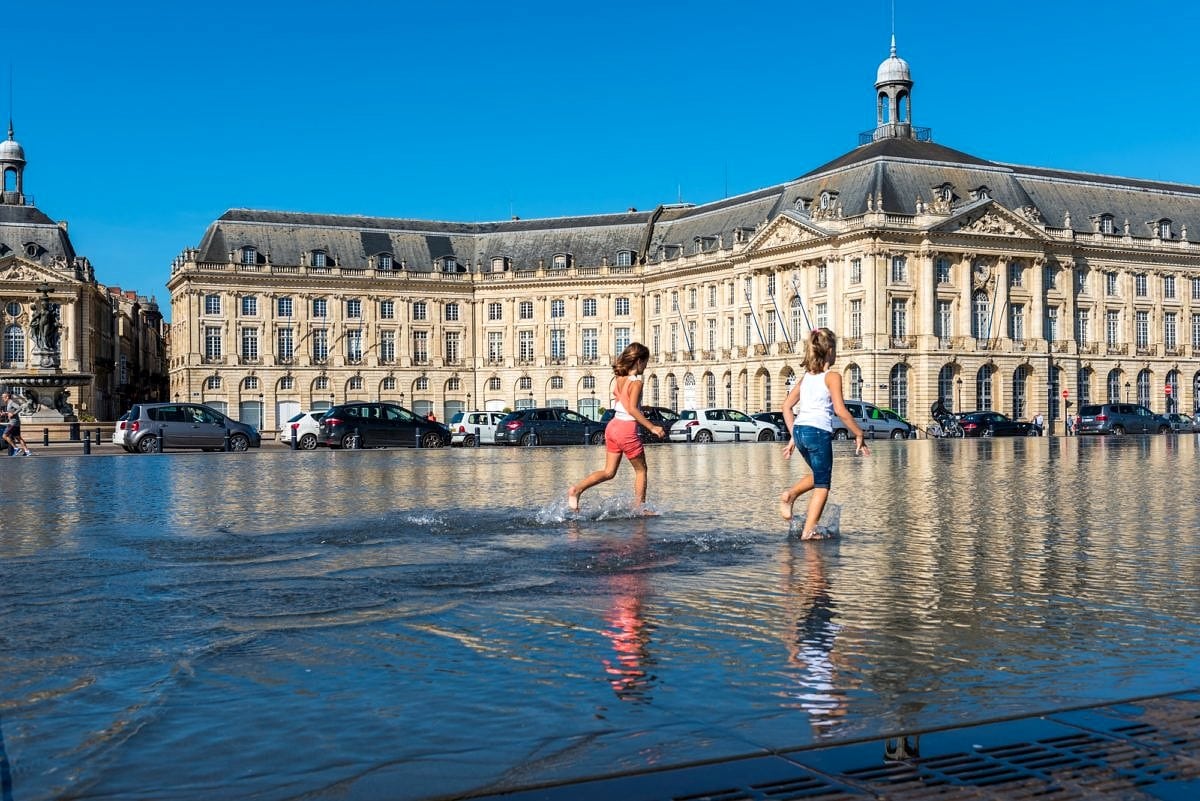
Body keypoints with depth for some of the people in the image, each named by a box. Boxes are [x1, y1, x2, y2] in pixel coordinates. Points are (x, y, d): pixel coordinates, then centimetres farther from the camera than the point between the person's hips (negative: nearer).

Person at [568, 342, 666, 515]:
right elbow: (632, 409, -22)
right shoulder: (636, 381, -13)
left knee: (609, 472, 12)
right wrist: (652, 427, -20)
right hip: (627, 429, -7)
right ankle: (640, 508, 15)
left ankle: (577, 489, -4)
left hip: (613, 425, 7)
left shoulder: (620, 378, 8)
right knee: (641, 469, 11)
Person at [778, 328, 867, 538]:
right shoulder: (832, 376, -3)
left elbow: (787, 406, 15)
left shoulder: (805, 377, 15)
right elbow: (840, 411, -12)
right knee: (822, 485, 4)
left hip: (799, 430, 6)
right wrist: (859, 435, -4)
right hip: (818, 432, -6)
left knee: (819, 475, 27)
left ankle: (790, 494, 5)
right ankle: (808, 531, -1)